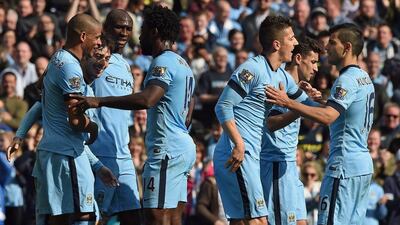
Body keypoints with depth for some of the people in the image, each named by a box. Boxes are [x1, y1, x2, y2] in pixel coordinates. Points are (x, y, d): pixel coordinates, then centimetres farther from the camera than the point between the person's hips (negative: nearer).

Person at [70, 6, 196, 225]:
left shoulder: (163, 62, -12)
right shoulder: (183, 65, 21)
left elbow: (147, 99, -28)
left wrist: (99, 101, -30)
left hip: (167, 150, -10)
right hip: (183, 145, 10)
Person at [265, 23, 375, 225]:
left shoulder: (347, 80, -15)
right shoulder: (365, 78, 16)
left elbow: (328, 116, -28)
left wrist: (288, 102, -30)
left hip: (344, 166, -10)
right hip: (363, 164, 10)